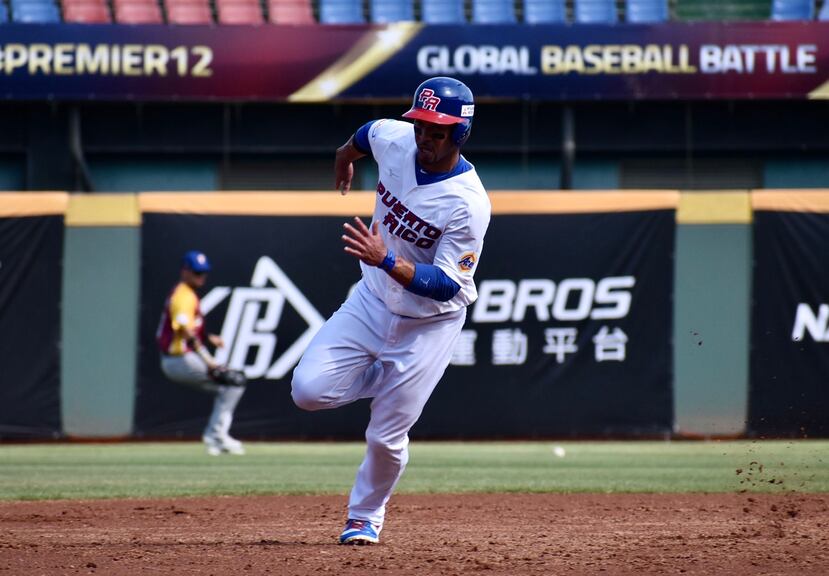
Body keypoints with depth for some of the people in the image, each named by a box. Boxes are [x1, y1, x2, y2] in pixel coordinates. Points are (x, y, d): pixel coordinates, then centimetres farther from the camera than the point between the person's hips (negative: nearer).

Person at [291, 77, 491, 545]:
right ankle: (385, 380, 20)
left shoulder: (469, 203, -29)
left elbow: (446, 285, -31)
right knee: (309, 390, -10)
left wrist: (387, 260, -45)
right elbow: (368, 133, 14)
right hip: (374, 300, 5)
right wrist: (347, 154, 35)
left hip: (429, 324, -5)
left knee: (387, 436, 0)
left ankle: (366, 517, 28)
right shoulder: (394, 139, -13)